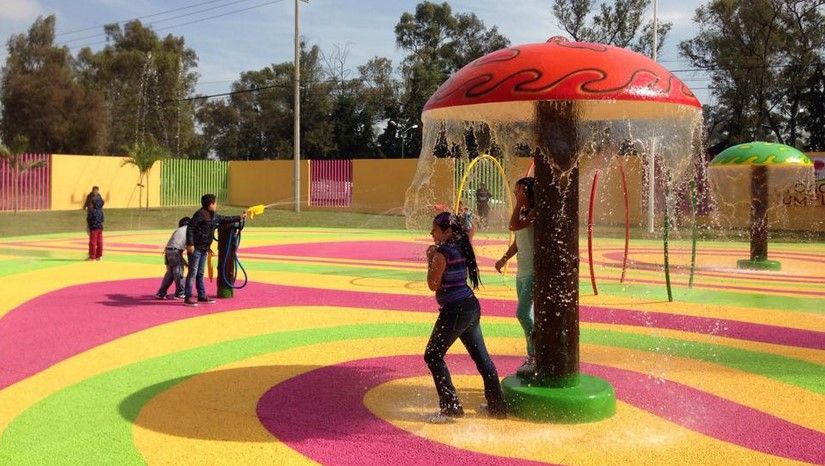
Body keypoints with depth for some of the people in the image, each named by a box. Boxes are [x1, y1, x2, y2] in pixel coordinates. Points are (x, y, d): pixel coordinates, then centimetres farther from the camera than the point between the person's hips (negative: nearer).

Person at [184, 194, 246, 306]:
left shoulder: (213, 216, 13)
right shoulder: (200, 214, -14)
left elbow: (225, 219, 29)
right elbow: (190, 228, -17)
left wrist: (239, 217, 32)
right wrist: (190, 244, -22)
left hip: (204, 249, 9)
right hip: (195, 248, -9)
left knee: (200, 273, 15)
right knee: (193, 273, -7)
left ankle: (202, 296, 21)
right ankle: (188, 297, -5)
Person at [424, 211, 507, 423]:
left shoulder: (441, 253, -15)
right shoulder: (461, 248, 9)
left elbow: (433, 285, -12)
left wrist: (430, 259, -3)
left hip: (455, 310, -9)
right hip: (471, 307, 9)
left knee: (433, 356, 1)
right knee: (481, 357, 14)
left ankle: (451, 407, 0)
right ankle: (497, 406, 22)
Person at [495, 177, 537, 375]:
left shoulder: (536, 212, -14)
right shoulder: (524, 212, 14)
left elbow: (514, 226, -26)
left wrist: (519, 202, -19)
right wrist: (504, 258, 14)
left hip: (534, 271, -10)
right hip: (522, 271, 10)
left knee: (523, 313, -14)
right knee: (526, 315, 14)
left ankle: (534, 358, -6)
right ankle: (532, 357, 24)